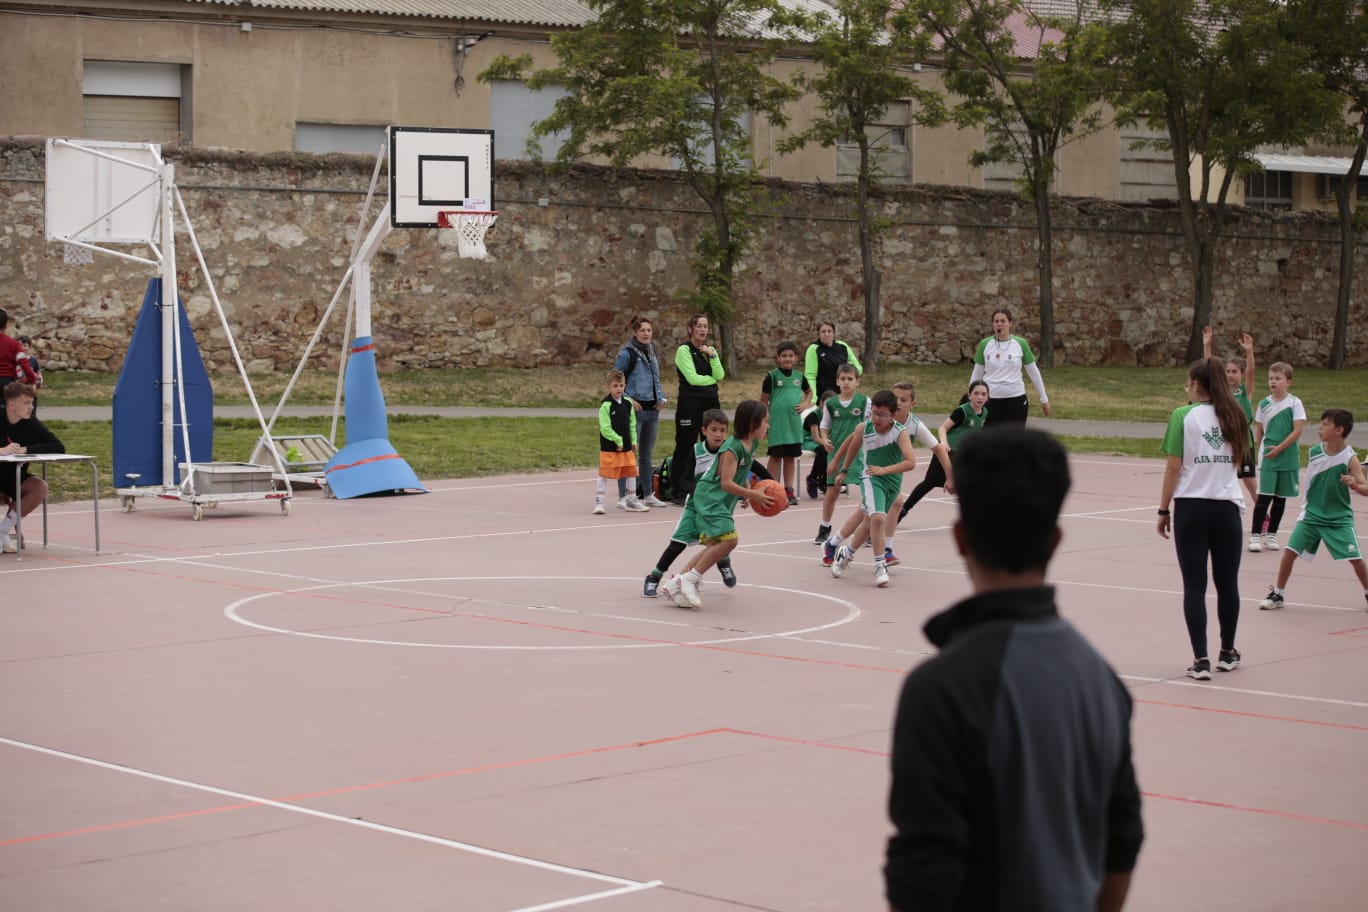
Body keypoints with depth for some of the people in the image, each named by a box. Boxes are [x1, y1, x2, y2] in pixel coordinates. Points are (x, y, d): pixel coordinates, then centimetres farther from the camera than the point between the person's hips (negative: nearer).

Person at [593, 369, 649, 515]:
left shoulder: (628, 403, 7)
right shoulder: (606, 405, -14)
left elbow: (632, 424, 15)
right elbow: (605, 428, -17)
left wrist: (633, 441, 9)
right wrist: (618, 440, -17)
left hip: (626, 446, 7)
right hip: (609, 447, -7)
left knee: (631, 473, 12)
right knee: (604, 474, -4)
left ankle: (631, 500, 24)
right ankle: (598, 502, 0)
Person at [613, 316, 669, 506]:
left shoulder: (652, 352, 14)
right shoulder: (627, 353, -9)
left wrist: (661, 397, 10)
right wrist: (628, 399, -16)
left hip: (652, 410, 8)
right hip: (634, 410, -8)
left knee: (647, 455, 14)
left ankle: (648, 494, 22)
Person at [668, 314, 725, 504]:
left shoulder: (710, 350, 14)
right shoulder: (684, 350, -5)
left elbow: (720, 376, 1)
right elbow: (692, 378, -15)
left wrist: (712, 355, -8)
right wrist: (713, 379, -2)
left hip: (711, 402, 6)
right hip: (690, 403, -6)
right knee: (685, 447, -2)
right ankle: (679, 492, 2)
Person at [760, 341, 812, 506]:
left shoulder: (799, 376, 8)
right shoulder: (772, 376, -4)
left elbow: (809, 392, 26)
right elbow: (763, 401, -2)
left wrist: (805, 404, 7)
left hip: (794, 423, 4)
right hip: (777, 423, -4)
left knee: (791, 457, 9)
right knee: (776, 456, 1)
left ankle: (789, 491, 16)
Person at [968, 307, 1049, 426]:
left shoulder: (1020, 344, -2)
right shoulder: (985, 344, 1)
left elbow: (1033, 372, 5)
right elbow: (976, 374, 9)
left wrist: (1044, 399, 6)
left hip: (1016, 398, -1)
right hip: (990, 399, 1)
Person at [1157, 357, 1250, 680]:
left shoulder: (1183, 416, -6)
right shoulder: (1233, 416, 5)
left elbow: (1173, 467, -7)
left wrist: (1164, 510, -1)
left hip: (1191, 506, -3)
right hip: (1227, 507, 3)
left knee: (1194, 585, 0)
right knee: (1227, 582, 14)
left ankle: (1201, 659, -5)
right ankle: (1228, 653, 27)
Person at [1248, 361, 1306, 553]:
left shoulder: (1294, 403, -5)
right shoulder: (1264, 404, 3)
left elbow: (1297, 431, -10)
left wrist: (1279, 449, -15)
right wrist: (1258, 452, 7)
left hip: (1288, 457, -1)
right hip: (1267, 458, 1)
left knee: (1280, 497, 7)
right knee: (1264, 496, -8)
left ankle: (1271, 535, 17)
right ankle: (1255, 535, -5)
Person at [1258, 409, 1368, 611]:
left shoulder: (1349, 458, -15)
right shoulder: (1314, 453, -4)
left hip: (1339, 518, -3)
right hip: (1311, 514, 3)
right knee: (1290, 551, -5)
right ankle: (1278, 594, 11)